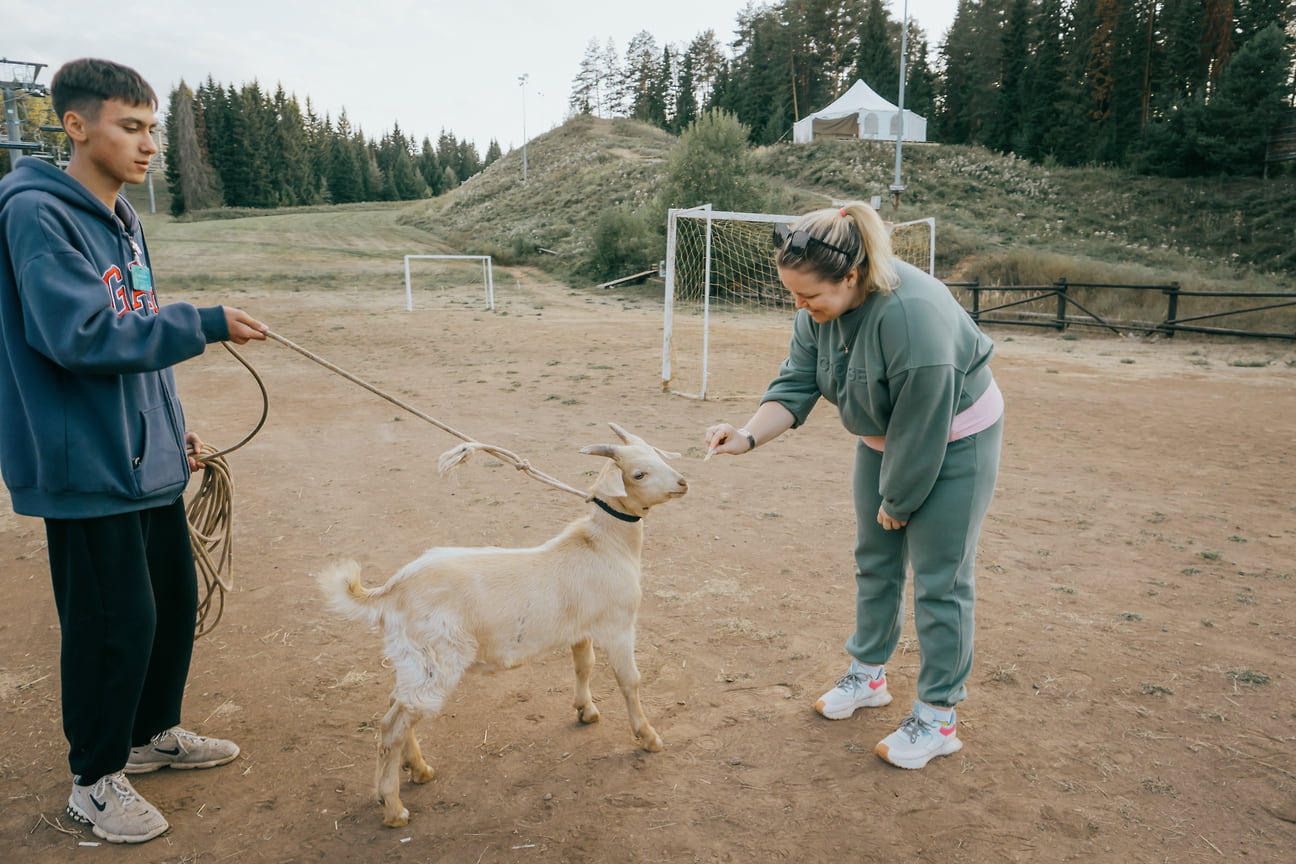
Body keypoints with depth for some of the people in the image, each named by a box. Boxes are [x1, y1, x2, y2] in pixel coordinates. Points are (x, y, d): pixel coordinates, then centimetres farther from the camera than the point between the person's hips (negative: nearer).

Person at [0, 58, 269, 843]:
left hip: (147, 460, 9)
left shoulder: (123, 220, 13)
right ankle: (96, 779, 21)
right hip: (86, 467, -8)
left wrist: (175, 429, 16)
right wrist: (206, 324, -22)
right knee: (116, 622, 0)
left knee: (175, 599, 16)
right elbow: (79, 335, -23)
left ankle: (154, 733, 37)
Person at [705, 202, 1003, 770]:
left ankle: (937, 719, 13)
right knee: (874, 561, 16)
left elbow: (922, 426, -29)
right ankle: (868, 675, 35)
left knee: (938, 579, -2)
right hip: (883, 440, 8)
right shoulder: (821, 308, -13)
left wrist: (898, 502, -17)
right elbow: (796, 384, -10)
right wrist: (749, 435, -27)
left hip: (954, 442, -7)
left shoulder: (912, 314, -37)